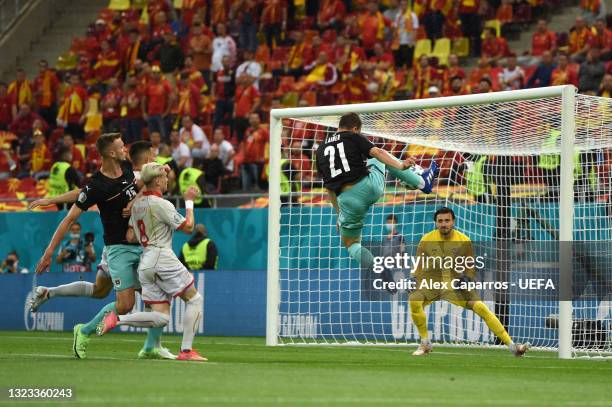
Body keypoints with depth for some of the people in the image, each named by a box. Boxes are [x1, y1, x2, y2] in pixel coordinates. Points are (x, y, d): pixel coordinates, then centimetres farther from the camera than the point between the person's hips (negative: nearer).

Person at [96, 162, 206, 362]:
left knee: (161, 317, 5)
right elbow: (188, 227, -3)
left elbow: (130, 237, 14)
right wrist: (189, 201, 7)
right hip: (163, 258, -8)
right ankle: (186, 351, -5)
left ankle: (117, 319, -12)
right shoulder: (162, 205, -9)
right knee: (194, 299, 3)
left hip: (145, 263, 8)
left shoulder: (137, 204, 14)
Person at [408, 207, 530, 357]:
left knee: (481, 308, -16)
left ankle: (512, 346, -12)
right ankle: (425, 343, -11)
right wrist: (415, 281, -12)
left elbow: (470, 267, 5)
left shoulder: (464, 241, -3)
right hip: (431, 282, 0)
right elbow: (419, 265, 5)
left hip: (455, 284, 0)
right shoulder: (426, 240, -5)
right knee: (414, 300, -31)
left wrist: (467, 278, -16)